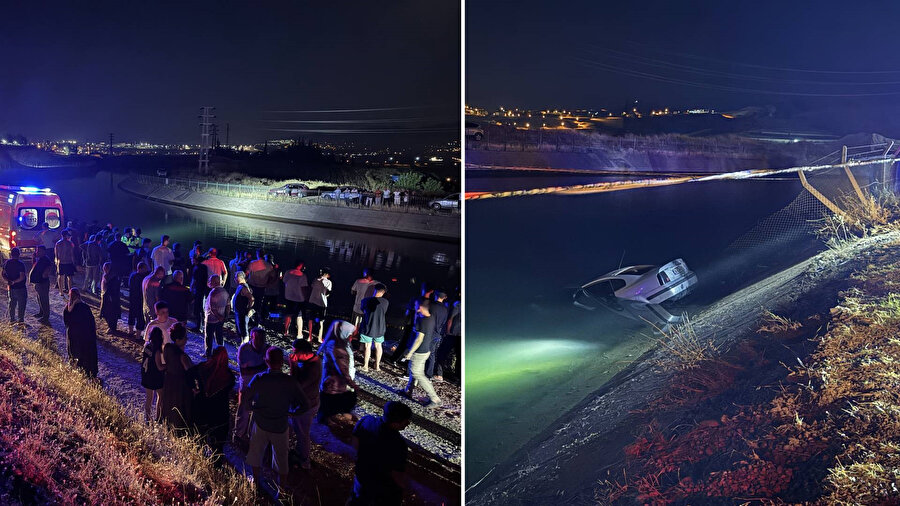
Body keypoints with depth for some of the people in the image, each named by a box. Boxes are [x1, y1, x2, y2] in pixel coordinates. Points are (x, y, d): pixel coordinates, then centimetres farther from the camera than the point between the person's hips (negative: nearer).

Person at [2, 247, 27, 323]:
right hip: (20, 288, -6)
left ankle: (12, 319, 23)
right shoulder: (20, 264, -18)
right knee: (21, 304, 5)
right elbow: (22, 277, -24)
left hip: (11, 288, 6)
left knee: (12, 303, 17)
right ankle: (20, 319, 8)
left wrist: (8, 281, -8)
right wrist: (14, 282, -13)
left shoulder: (7, 263, 1)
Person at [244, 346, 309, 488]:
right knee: (281, 458, 18)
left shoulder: (258, 379, -19)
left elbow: (244, 399, -8)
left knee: (256, 453, 27)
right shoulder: (290, 382, -21)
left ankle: (256, 481, 45)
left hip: (260, 424, 1)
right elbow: (305, 405, -18)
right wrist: (290, 412, 1)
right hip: (280, 426, -1)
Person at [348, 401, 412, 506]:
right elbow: (400, 480, -29)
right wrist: (403, 484, -7)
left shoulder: (366, 420, -24)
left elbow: (356, 443, -4)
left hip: (362, 475, 5)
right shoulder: (397, 445, -40)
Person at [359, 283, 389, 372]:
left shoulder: (365, 300, -15)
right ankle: (377, 366, 28)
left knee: (368, 346, 10)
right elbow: (384, 312, 3)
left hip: (368, 328, -2)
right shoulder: (386, 302, -11)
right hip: (380, 328, 2)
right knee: (378, 345, 17)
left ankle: (365, 366, 19)